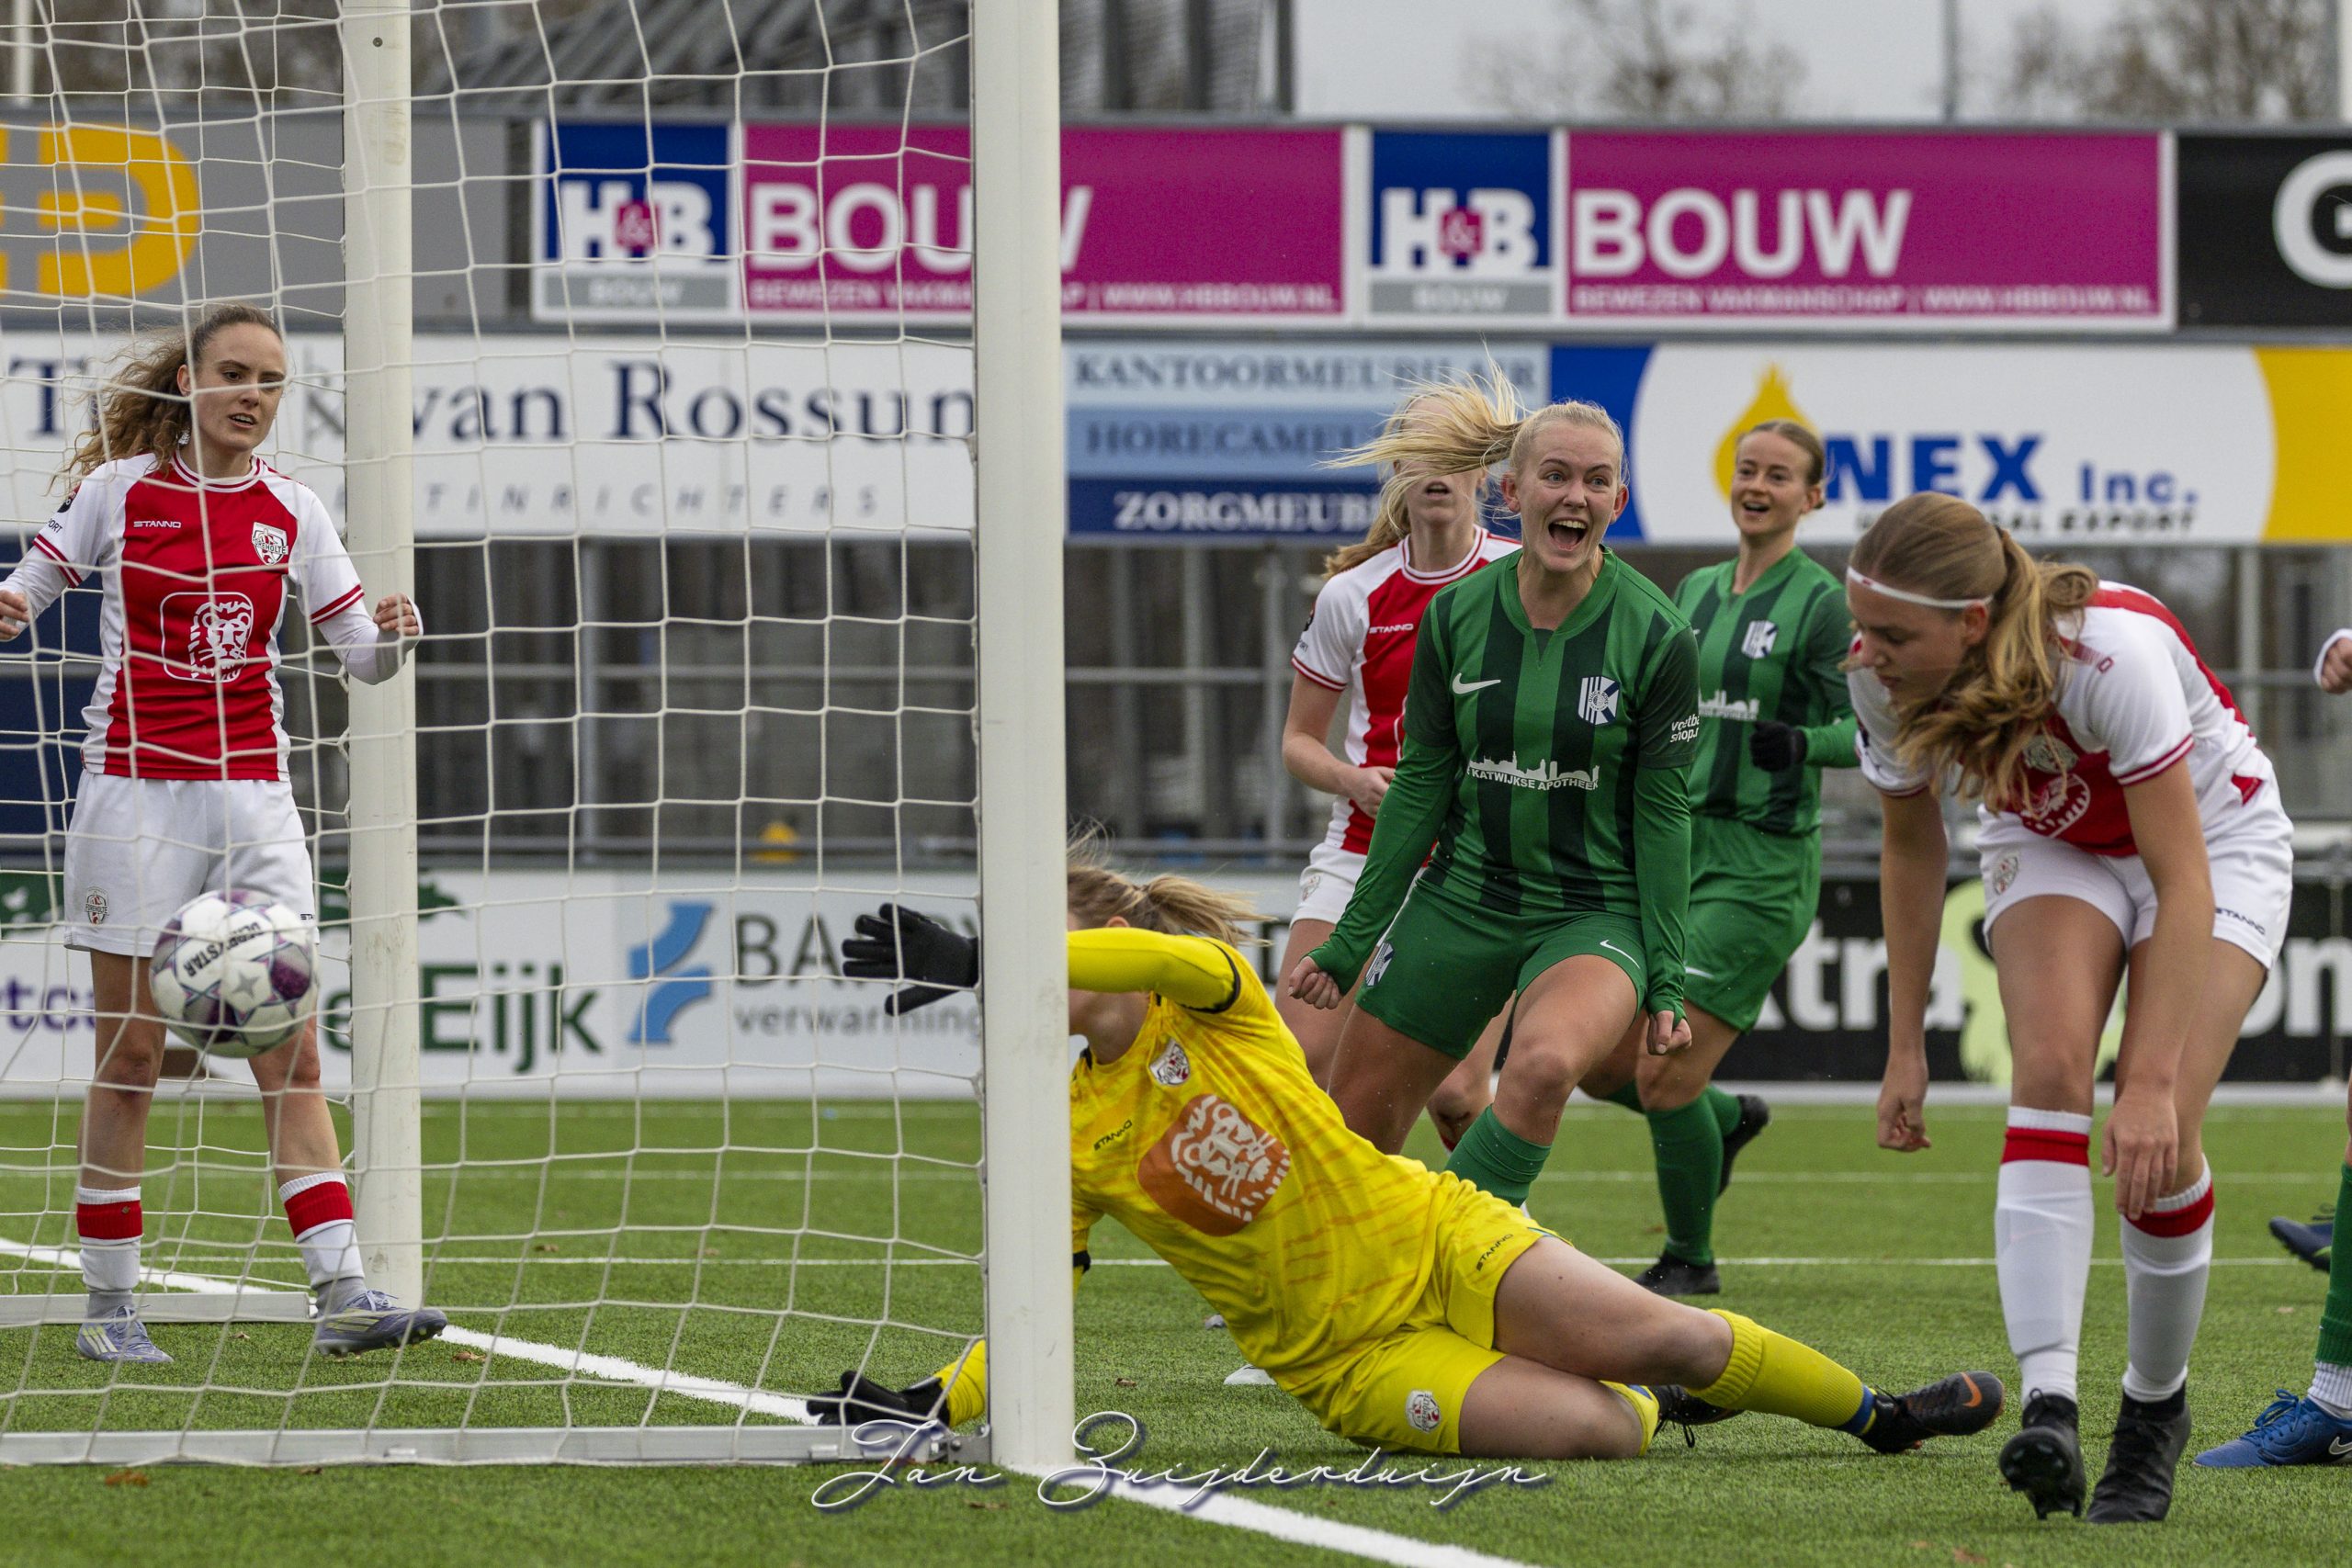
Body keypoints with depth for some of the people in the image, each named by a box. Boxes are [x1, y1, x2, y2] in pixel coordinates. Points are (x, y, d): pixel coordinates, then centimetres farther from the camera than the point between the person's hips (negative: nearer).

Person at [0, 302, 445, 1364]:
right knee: (130, 1054, -1)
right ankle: (110, 1307, 7)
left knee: (290, 1047, -4)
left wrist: (390, 636, -14)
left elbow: (362, 656, 9)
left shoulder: (288, 510, 6)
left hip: (251, 795, 2)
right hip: (136, 789, -2)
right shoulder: (119, 489, 0)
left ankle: (343, 1296, -10)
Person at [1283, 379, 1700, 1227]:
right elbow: (1420, 786, 4)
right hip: (1462, 898, 4)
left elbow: (1661, 815, -6)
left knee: (1544, 1064, -35)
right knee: (1352, 1133, 3)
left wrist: (1665, 980, -8)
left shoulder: (1655, 637, -11)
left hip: (1594, 915, -4)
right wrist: (1350, 942, 5)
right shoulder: (1455, 616, -3)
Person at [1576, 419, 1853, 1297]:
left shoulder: (1822, 605, -7)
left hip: (1761, 865, -7)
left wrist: (1803, 742, -28)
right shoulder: (1696, 592, 13)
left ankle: (1691, 1258, 9)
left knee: (1666, 1075, -11)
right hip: (1675, 846, 7)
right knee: (1601, 1064, 2)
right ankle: (1726, 1119, 31)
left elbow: (1873, 731, -11)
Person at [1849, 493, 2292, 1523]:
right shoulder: (1883, 682, -22)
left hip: (2215, 839, -4)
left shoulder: (2112, 654, -38)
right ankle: (2048, 1405, -36)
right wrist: (1905, 1050, 0)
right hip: (2049, 847, 4)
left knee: (2155, 1146, -18)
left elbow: (2185, 887, -35)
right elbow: (1912, 852, -2)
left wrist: (2154, 1084, -40)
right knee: (2051, 1068, -25)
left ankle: (2156, 1404, 7)